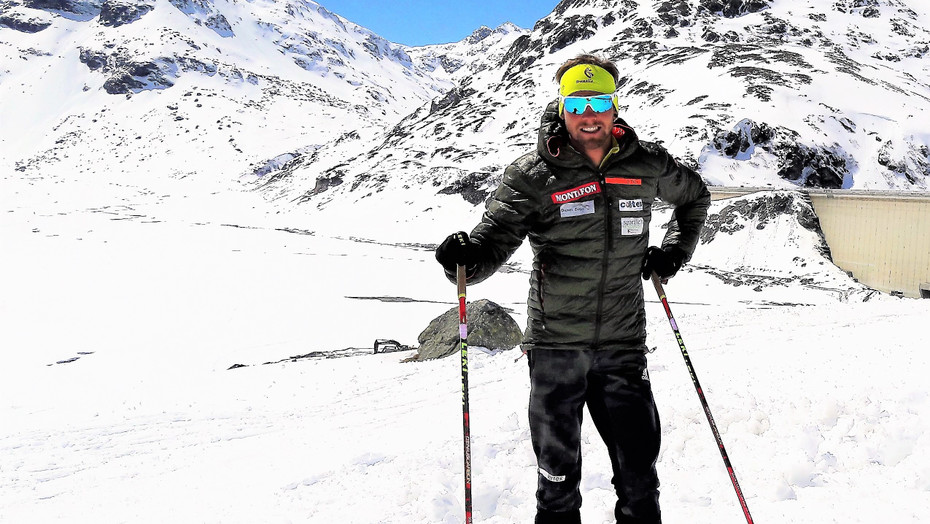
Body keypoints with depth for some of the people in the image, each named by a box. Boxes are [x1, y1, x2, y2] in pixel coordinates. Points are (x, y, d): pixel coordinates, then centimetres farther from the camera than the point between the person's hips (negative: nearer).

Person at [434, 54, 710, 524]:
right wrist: (466, 258, -35)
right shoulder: (533, 176, -7)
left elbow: (694, 196, 24)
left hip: (623, 346, 2)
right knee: (558, 475, 11)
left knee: (639, 477, 8)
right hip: (555, 347, -1)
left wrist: (675, 249, 10)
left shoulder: (646, 166, 3)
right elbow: (494, 238, -13)